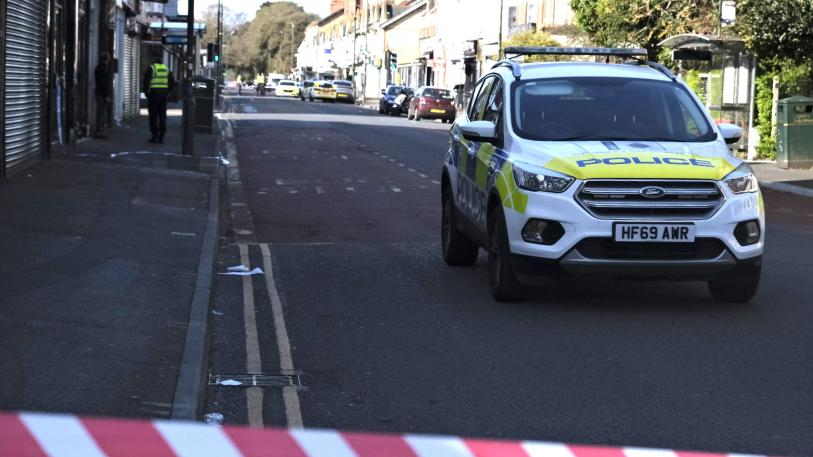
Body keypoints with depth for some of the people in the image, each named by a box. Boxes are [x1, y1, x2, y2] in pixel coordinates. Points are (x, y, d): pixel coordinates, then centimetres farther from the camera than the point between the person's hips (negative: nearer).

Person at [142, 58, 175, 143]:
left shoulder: (150, 68, 0)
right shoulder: (166, 69, 13)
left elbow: (145, 81, -9)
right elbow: (172, 83, 12)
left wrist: (146, 92, 2)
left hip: (153, 94, -4)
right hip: (163, 94, 4)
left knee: (153, 115, -1)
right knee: (162, 116, 8)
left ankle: (154, 136, -6)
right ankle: (161, 137, 5)